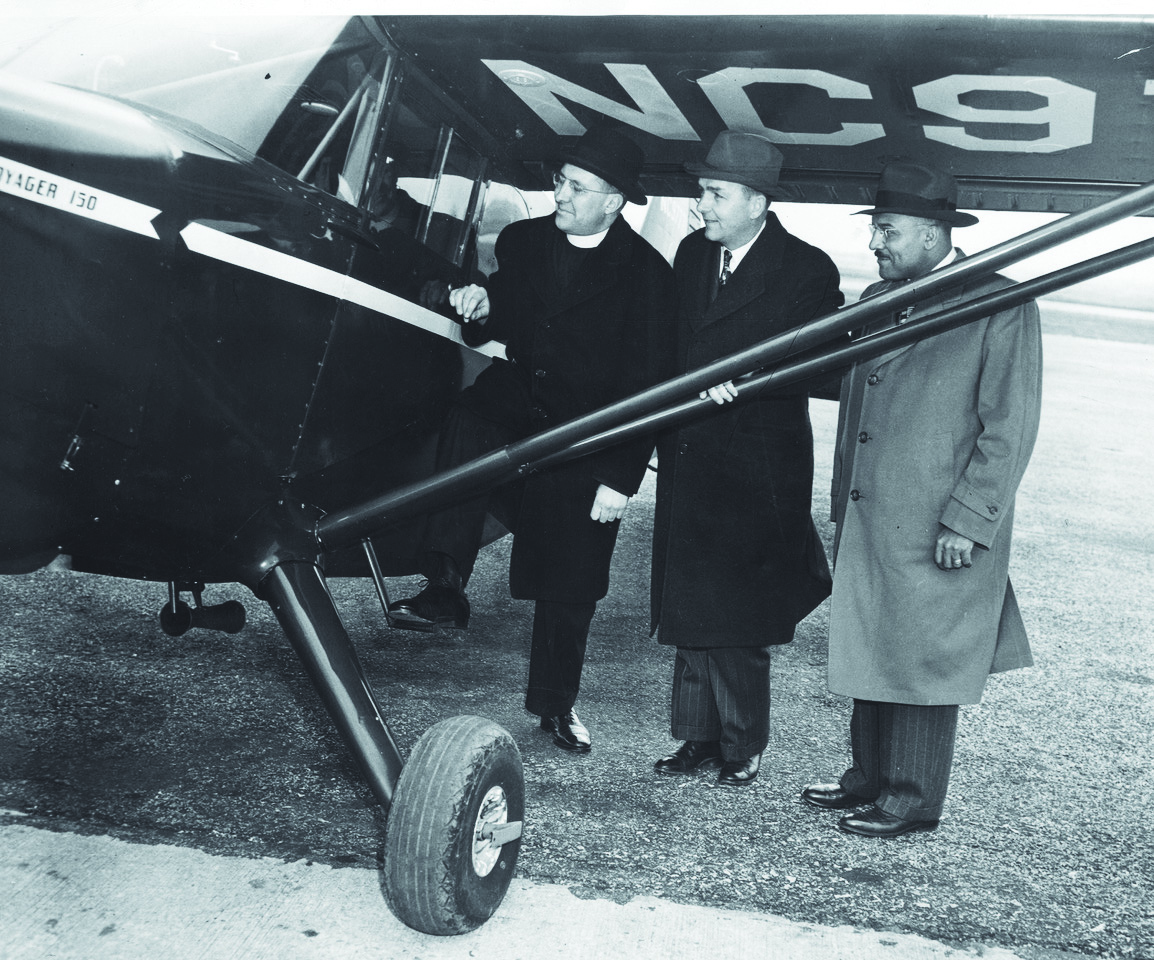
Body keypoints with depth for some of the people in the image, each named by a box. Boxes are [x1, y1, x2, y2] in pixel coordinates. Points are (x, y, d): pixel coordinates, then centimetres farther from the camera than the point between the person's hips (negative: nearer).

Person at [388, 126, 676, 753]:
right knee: (466, 425, -34)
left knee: (569, 582, 6)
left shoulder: (647, 273, -10)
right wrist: (480, 309, -10)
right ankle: (445, 589, -28)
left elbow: (646, 386, -12)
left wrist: (621, 478, -16)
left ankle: (555, 703, 28)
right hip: (514, 404, 3)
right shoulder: (520, 241, 4)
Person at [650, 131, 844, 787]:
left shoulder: (808, 270, -6)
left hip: (756, 469, -5)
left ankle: (743, 745, 17)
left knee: (738, 614, 1)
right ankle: (700, 736, 21)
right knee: (690, 605, 10)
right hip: (688, 457, 5)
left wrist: (742, 382, -25)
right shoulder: (692, 253, 10)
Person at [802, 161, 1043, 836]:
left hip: (938, 531, -7)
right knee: (869, 650, 15)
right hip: (867, 521, 7)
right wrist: (846, 512, 15)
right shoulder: (876, 299, 14)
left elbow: (1011, 427, -11)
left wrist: (969, 520, -16)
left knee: (922, 663, 1)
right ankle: (870, 777, 29)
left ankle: (913, 801, 14)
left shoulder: (1001, 306, -8)